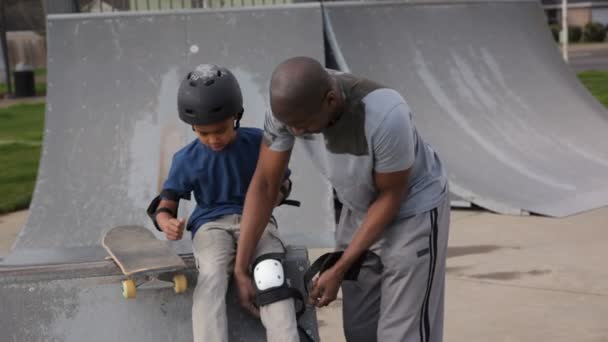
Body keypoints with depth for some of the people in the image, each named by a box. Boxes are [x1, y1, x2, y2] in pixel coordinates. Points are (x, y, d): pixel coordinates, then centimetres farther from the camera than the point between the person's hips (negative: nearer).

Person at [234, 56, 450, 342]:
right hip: (360, 209, 5)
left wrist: (338, 270, -19)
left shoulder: (386, 115, -38)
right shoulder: (288, 105, -24)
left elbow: (391, 196, -23)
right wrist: (240, 269, -15)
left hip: (413, 209, -5)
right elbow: (264, 184, -14)